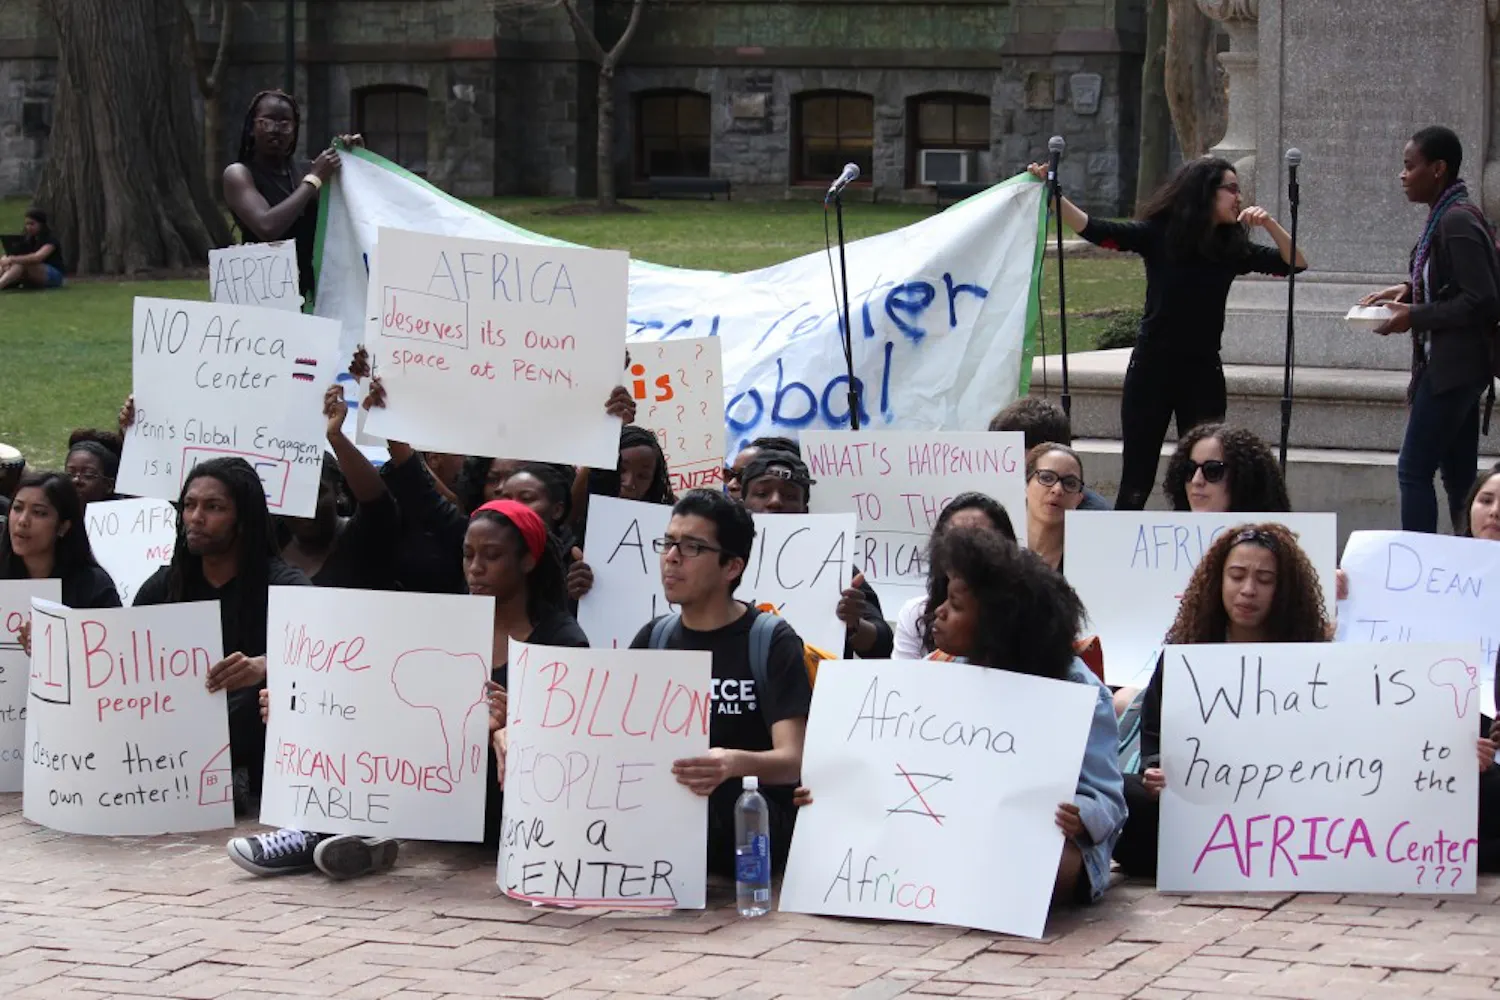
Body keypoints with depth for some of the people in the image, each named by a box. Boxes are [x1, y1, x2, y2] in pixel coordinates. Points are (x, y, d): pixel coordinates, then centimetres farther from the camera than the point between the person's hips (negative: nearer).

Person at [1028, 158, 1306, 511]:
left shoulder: (1233, 248, 3)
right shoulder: (1158, 234, -5)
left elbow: (1295, 263, 1)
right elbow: (1093, 230, -12)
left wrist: (1270, 224, -14)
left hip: (1203, 374, 3)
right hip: (1152, 368, -2)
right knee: (1136, 481, 0)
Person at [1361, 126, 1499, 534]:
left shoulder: (1457, 222, -17)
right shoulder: (1446, 216, 12)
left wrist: (1415, 316, -16)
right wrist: (1411, 290, 8)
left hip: (1453, 366, -10)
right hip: (1453, 366, 10)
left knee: (1413, 470, -8)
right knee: (1459, 476, 12)